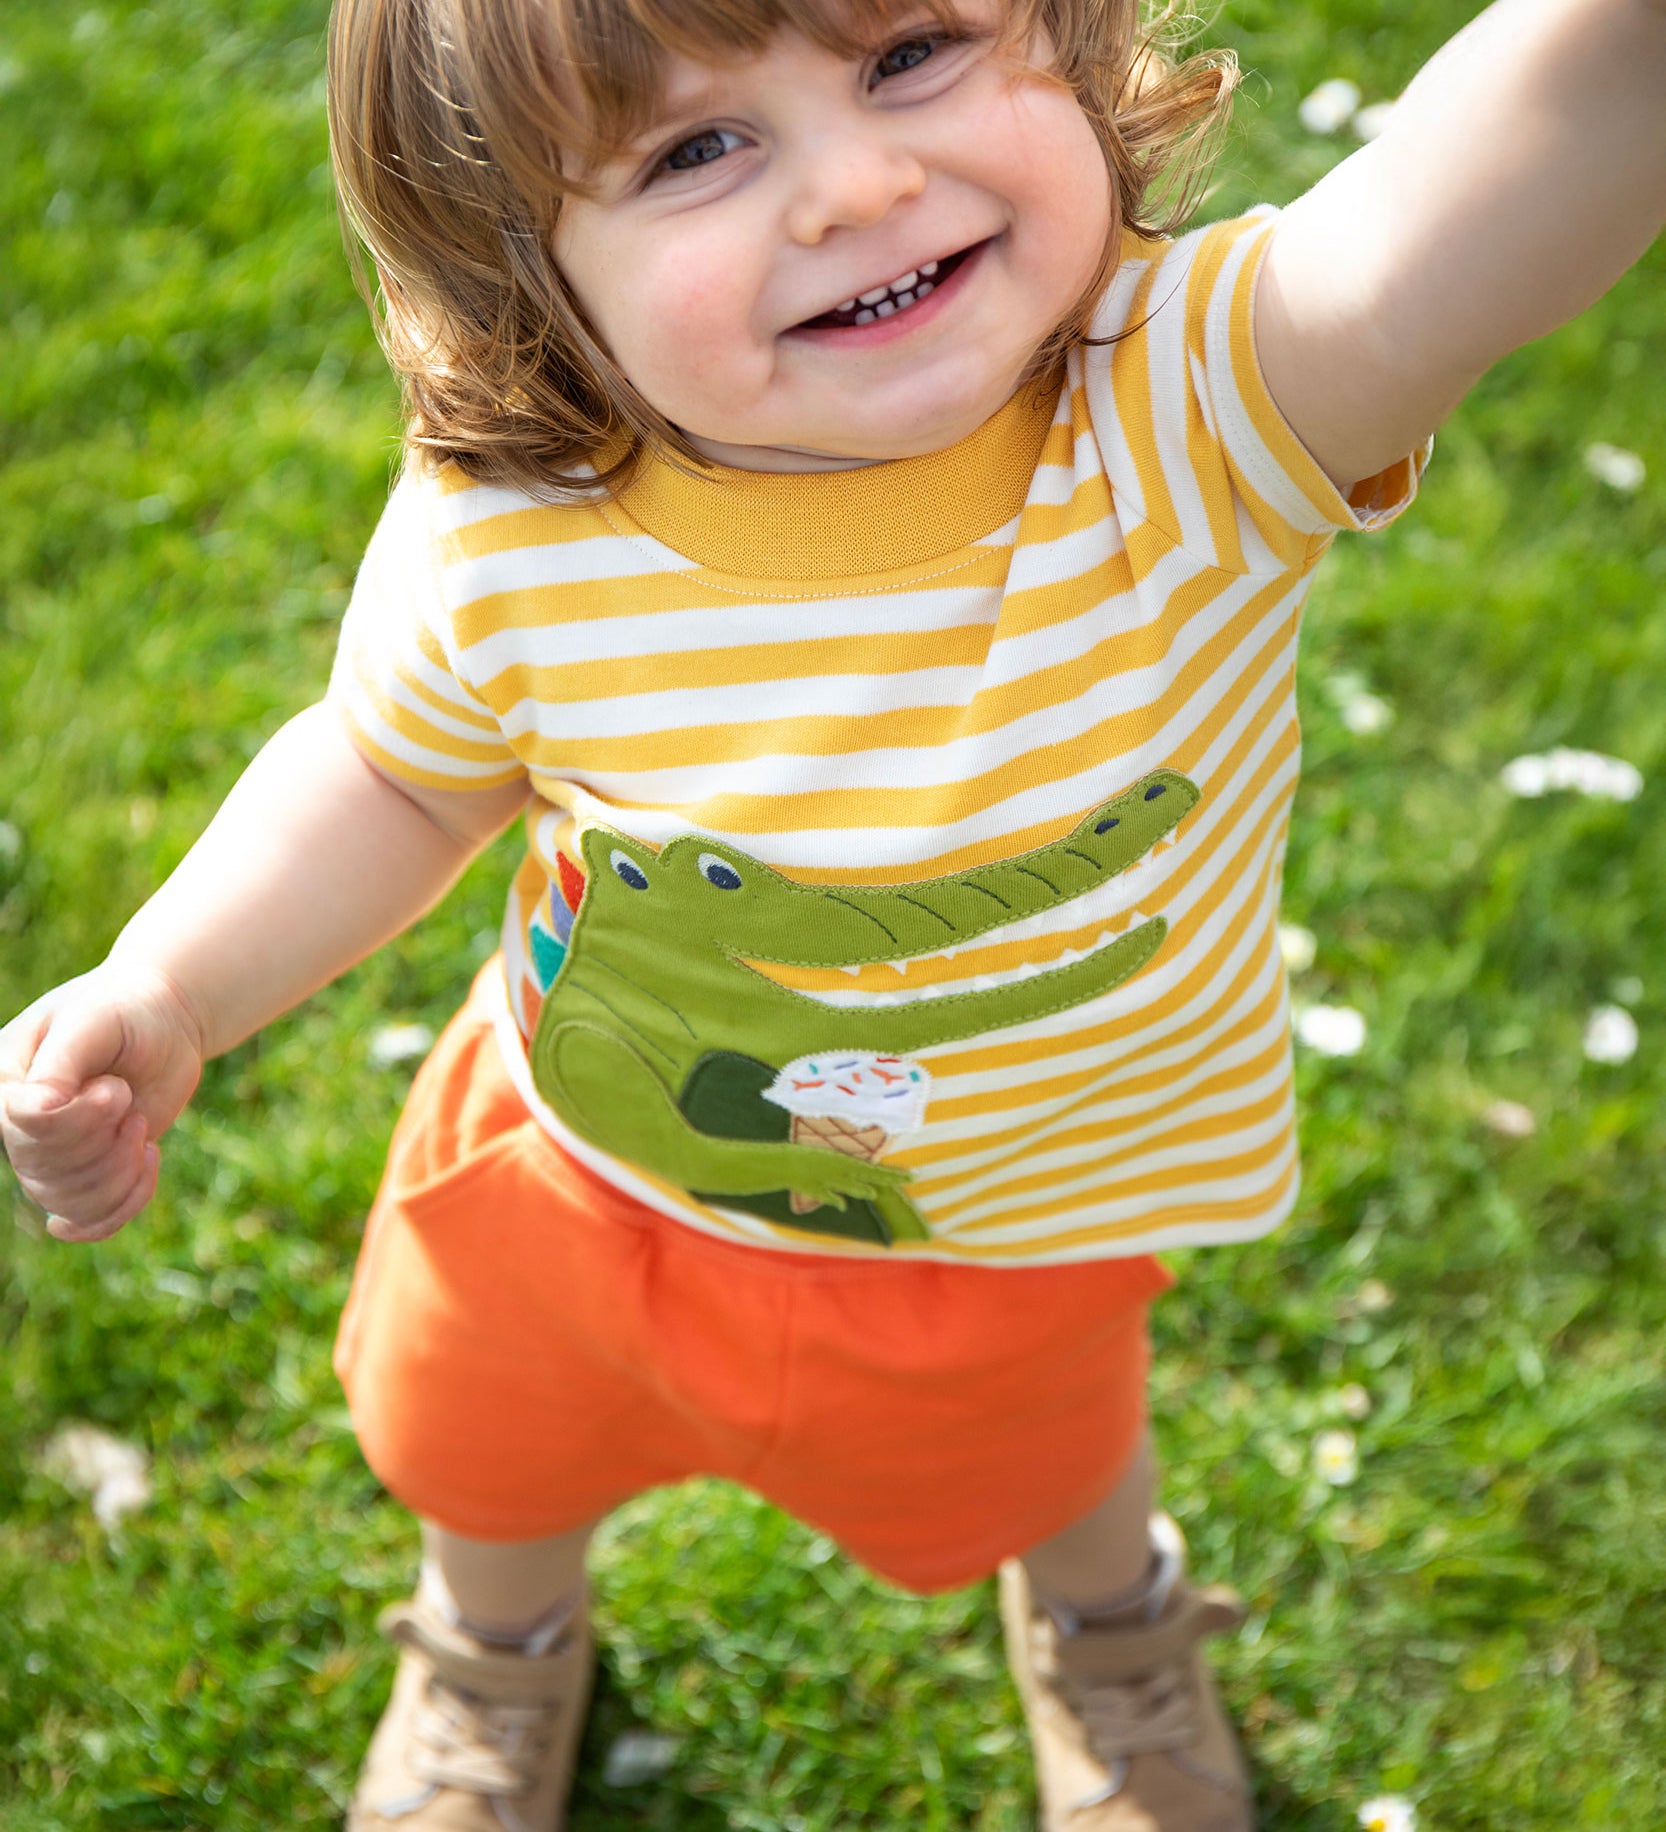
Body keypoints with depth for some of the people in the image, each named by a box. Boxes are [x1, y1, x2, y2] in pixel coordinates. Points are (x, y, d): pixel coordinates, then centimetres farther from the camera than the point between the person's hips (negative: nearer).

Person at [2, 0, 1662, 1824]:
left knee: (1035, 1473, 32)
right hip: (571, 1184, 1)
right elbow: (390, 780, -5)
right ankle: (498, 1646, 71)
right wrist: (158, 998, -18)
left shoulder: (1190, 410, -37)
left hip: (1009, 1253, -1)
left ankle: (1106, 1610, 72)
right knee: (484, 1454, 31)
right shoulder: (499, 544, -29)